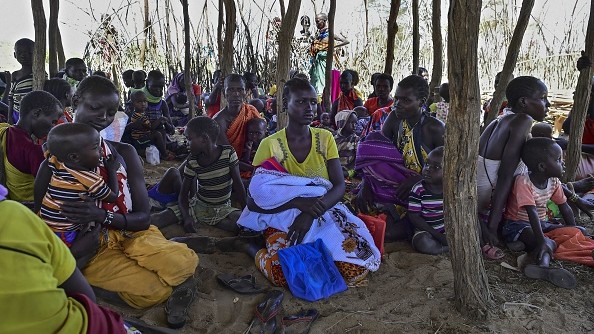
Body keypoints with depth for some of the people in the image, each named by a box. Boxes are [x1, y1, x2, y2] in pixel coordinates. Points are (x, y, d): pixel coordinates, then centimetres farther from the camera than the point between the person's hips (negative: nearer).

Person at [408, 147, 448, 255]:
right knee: (424, 243, -32)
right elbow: (414, 217, -13)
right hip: (426, 230, -2)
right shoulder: (418, 189, -12)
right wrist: (438, 235, -18)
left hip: (449, 229, 2)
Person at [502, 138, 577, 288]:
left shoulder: (554, 182, -1)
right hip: (517, 225, -9)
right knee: (548, 243, -33)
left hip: (541, 223, 9)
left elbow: (565, 208, 8)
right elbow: (532, 212, -33)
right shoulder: (523, 182, -26)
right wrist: (541, 242, -38)